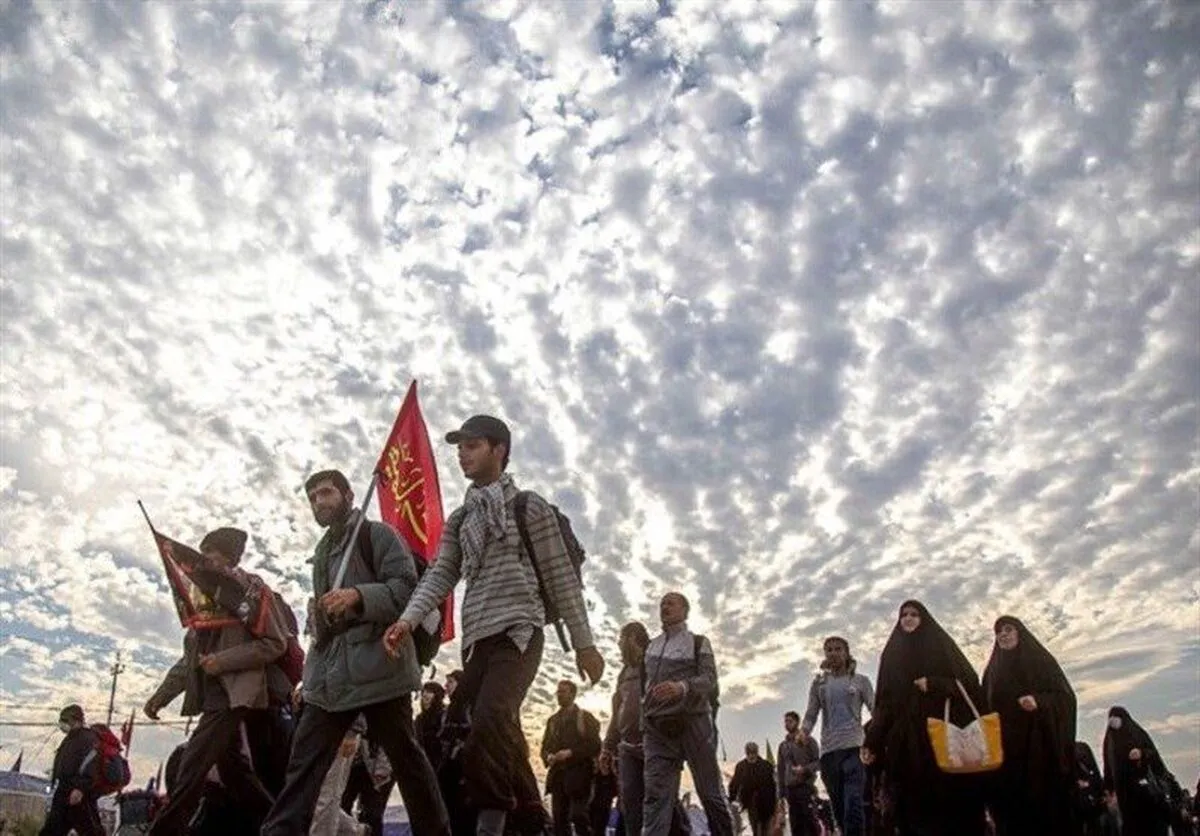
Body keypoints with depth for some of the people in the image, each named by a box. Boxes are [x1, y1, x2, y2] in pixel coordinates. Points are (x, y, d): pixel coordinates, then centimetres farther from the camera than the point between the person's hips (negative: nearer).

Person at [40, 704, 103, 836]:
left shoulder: (88, 738, -12)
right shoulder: (69, 739, 20)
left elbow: (90, 768, -23)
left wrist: (80, 787, -31)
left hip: (79, 795, -10)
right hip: (63, 791, 10)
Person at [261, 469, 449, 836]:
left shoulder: (377, 534, 0)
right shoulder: (322, 551, 23)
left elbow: (407, 586, -12)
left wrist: (358, 596, -25)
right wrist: (318, 613, 8)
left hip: (377, 664, -7)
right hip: (330, 672, 7)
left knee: (405, 756, 0)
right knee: (304, 759, 0)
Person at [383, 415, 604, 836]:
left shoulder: (528, 506, 1)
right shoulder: (459, 520, 17)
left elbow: (561, 577, -1)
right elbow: (440, 575, 7)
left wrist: (584, 643, -3)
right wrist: (407, 619, -12)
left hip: (517, 631, -6)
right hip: (476, 639, 6)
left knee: (489, 722, -25)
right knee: (500, 738, 9)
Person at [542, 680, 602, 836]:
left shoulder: (585, 717, 3)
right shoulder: (552, 720, 19)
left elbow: (595, 745, -5)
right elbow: (545, 746, 18)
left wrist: (570, 753, -16)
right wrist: (548, 756, -5)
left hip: (579, 774, -5)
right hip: (557, 774, 5)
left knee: (578, 815, -13)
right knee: (559, 818, 1)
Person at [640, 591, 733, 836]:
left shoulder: (698, 642, 6)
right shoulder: (651, 646, 19)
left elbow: (709, 679, -7)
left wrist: (681, 687, -27)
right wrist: (644, 718, 12)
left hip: (692, 722, -3)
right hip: (657, 727, 3)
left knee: (709, 790, 3)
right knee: (656, 793, -9)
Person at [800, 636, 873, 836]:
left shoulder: (860, 681, 9)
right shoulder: (819, 683, 15)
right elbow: (811, 715, 10)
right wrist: (803, 731, -11)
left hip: (854, 747, -3)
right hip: (828, 751, 3)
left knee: (853, 804, -16)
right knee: (838, 808, 6)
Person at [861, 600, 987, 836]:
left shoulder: (939, 644, 11)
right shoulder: (892, 653, 17)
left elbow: (969, 682, 1)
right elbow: (884, 702, 12)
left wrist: (934, 684, -15)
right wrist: (873, 742, 3)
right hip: (907, 741, 2)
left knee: (951, 798, -8)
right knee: (915, 805, -6)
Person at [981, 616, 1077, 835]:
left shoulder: (1041, 660, 8)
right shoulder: (992, 670, 19)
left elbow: (1065, 696, -2)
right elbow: (985, 707, 15)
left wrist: (1039, 701, -20)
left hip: (1040, 745, -3)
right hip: (1004, 750, 3)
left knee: (1045, 803, -9)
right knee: (1010, 806, -6)